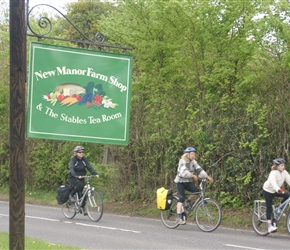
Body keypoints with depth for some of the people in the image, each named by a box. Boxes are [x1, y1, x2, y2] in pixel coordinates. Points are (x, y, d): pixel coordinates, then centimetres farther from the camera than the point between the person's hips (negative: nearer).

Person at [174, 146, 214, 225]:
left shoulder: (193, 162, 6)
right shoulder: (182, 161, -14)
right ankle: (179, 217, -19)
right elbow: (183, 172, -28)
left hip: (188, 182, 6)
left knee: (196, 191, -20)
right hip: (180, 181, -6)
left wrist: (207, 176, -17)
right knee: (181, 198, -17)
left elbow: (199, 170, -3)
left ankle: (187, 202, 6)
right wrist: (193, 175, -41)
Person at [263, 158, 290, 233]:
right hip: (268, 190, -6)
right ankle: (270, 225, -9)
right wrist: (279, 190, -59)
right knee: (269, 207, -8)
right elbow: (273, 182, -43)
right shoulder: (273, 173, -27)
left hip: (276, 191, 6)